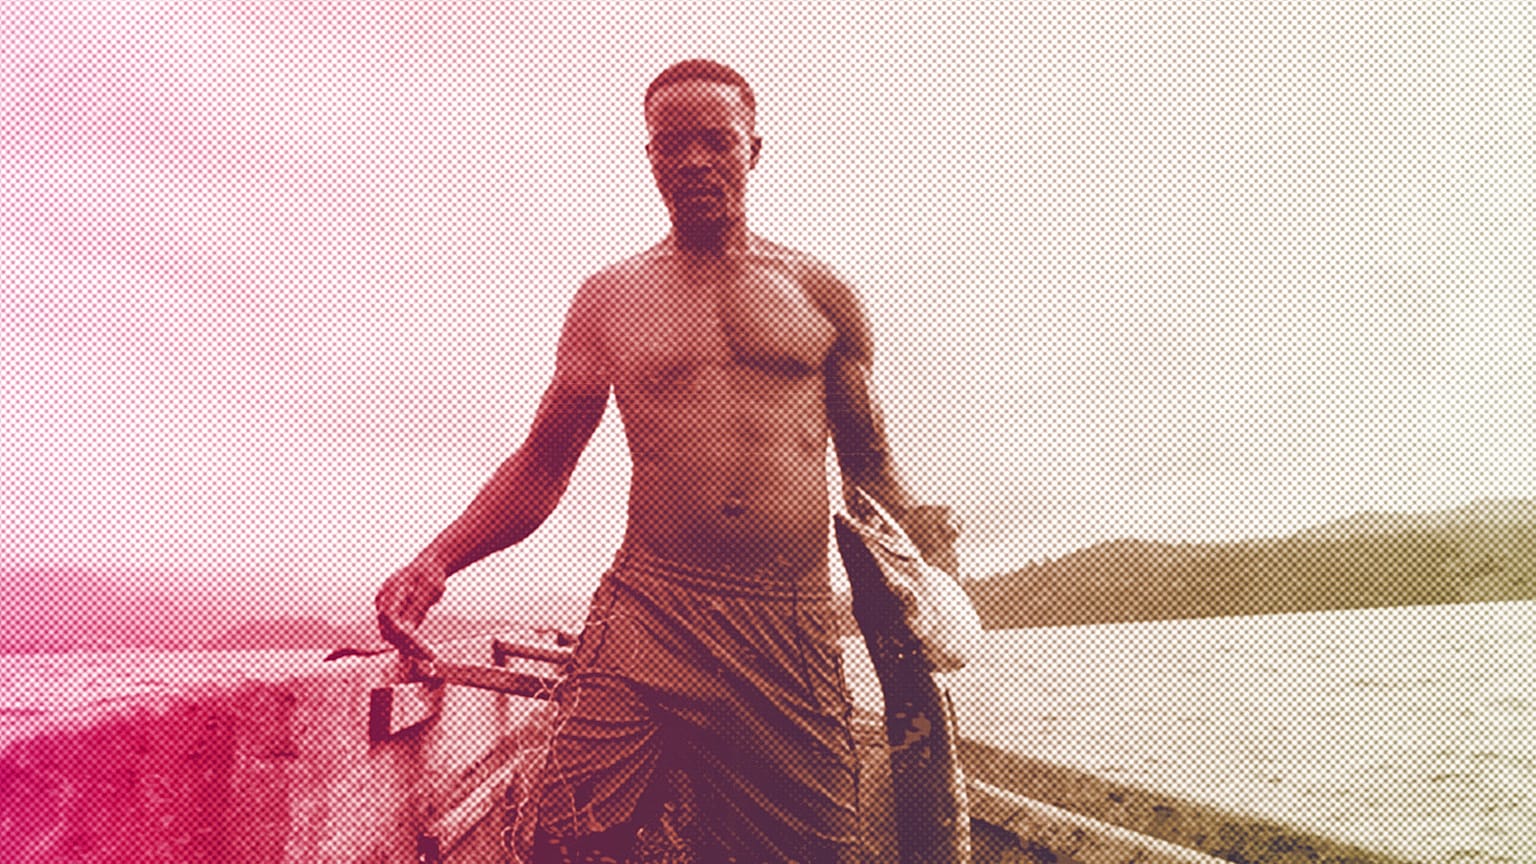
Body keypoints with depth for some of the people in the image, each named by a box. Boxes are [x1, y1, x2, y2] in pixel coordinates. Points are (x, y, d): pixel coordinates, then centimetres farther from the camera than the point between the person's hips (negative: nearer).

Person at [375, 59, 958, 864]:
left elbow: (869, 465, 18)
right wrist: (438, 559, -1)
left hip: (793, 631, 1)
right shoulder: (608, 300, 12)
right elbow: (540, 466, 14)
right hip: (647, 609, 0)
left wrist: (925, 544, -1)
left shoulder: (821, 295, 13)